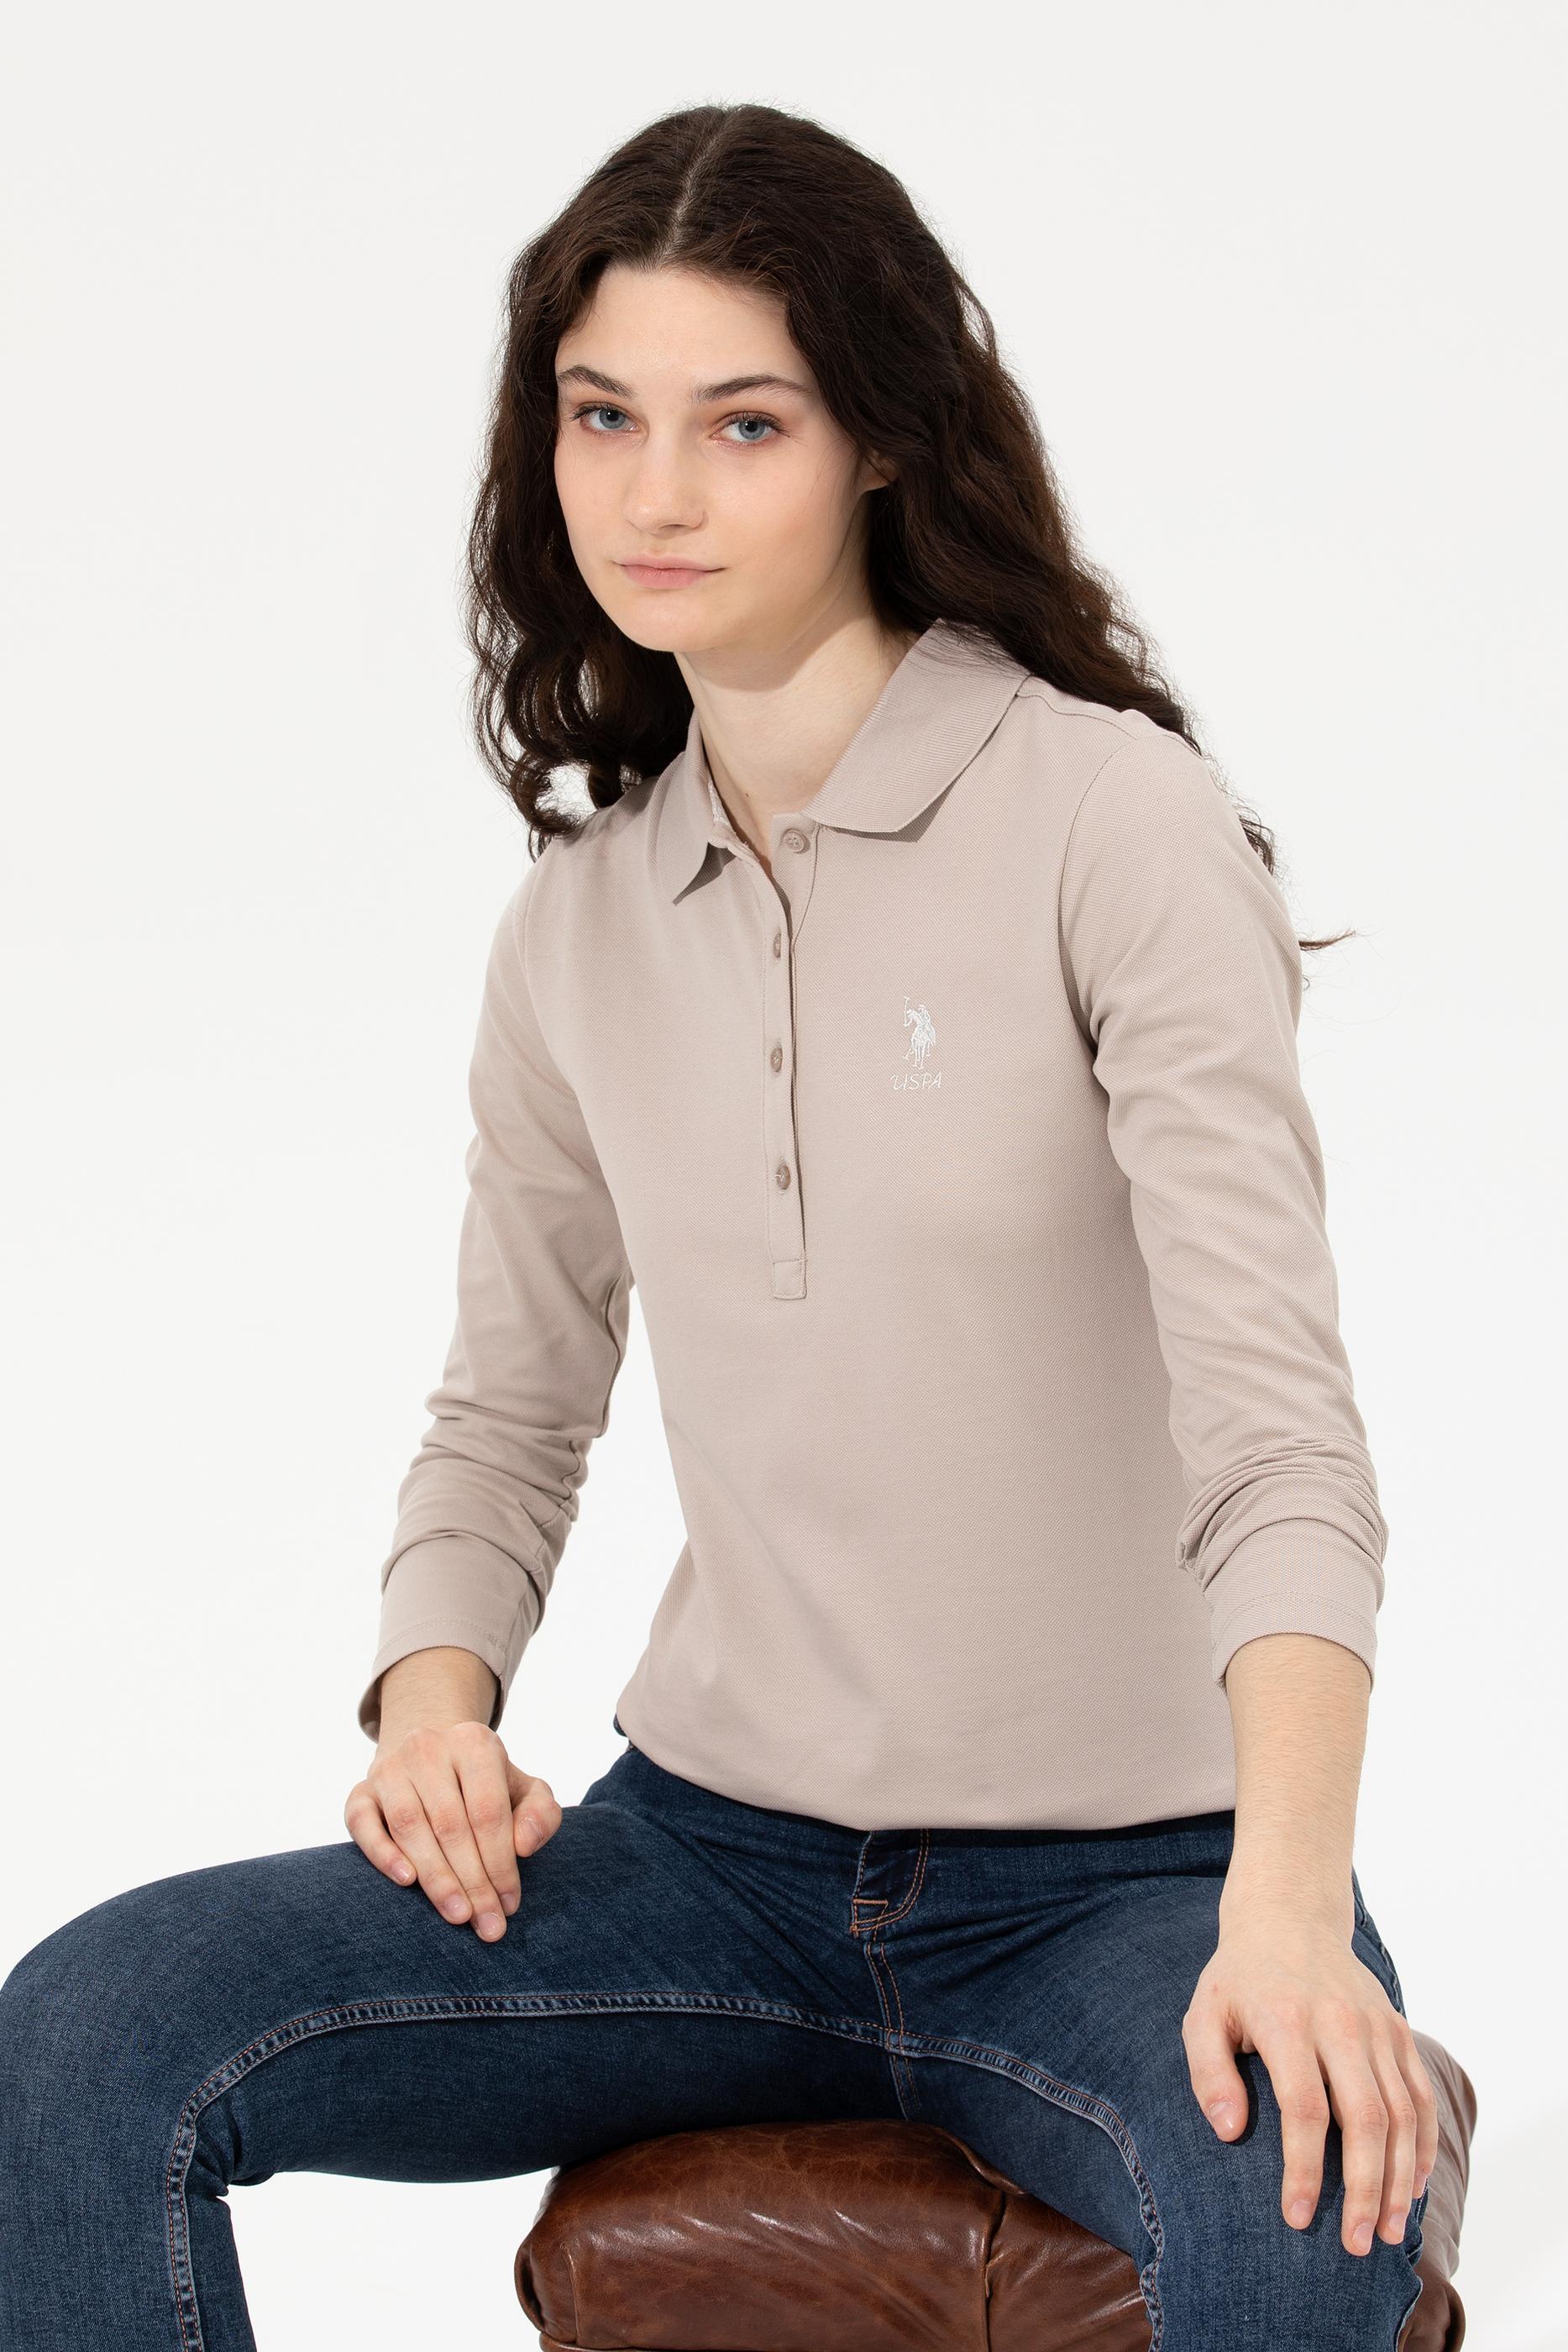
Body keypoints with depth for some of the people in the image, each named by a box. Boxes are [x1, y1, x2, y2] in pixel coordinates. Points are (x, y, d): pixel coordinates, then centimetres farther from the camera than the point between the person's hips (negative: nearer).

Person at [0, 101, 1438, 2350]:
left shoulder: (1109, 817, -9)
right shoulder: (579, 922, 8)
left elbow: (1274, 1424, -17)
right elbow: (508, 1418, 16)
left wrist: (1286, 1908, -31)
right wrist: (434, 1690, -7)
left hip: (1126, 1872, -4)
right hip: (713, 1855, 4)